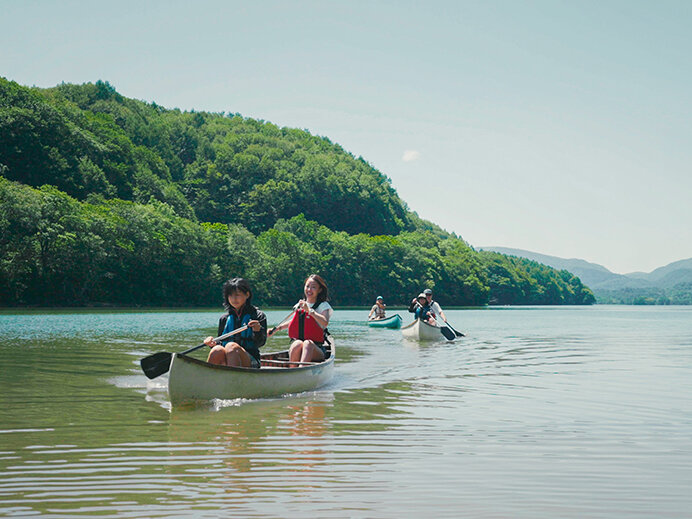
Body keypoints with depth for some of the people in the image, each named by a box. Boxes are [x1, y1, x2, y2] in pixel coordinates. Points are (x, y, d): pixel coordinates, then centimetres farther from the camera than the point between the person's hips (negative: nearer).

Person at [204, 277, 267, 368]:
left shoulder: (258, 316, 7)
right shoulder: (224, 318, 17)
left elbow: (260, 343, -3)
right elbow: (221, 343, 18)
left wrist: (258, 331, -24)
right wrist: (213, 344, -4)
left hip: (250, 362, -3)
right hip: (226, 364, 3)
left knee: (231, 346, -34)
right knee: (217, 350, -32)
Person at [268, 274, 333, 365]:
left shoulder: (323, 306, 2)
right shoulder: (299, 306, 16)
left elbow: (325, 323, -20)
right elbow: (292, 322, 36)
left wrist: (309, 310, -25)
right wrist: (276, 329, 30)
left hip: (316, 351, -3)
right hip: (296, 349, 3)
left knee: (308, 343, -37)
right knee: (298, 344, -33)